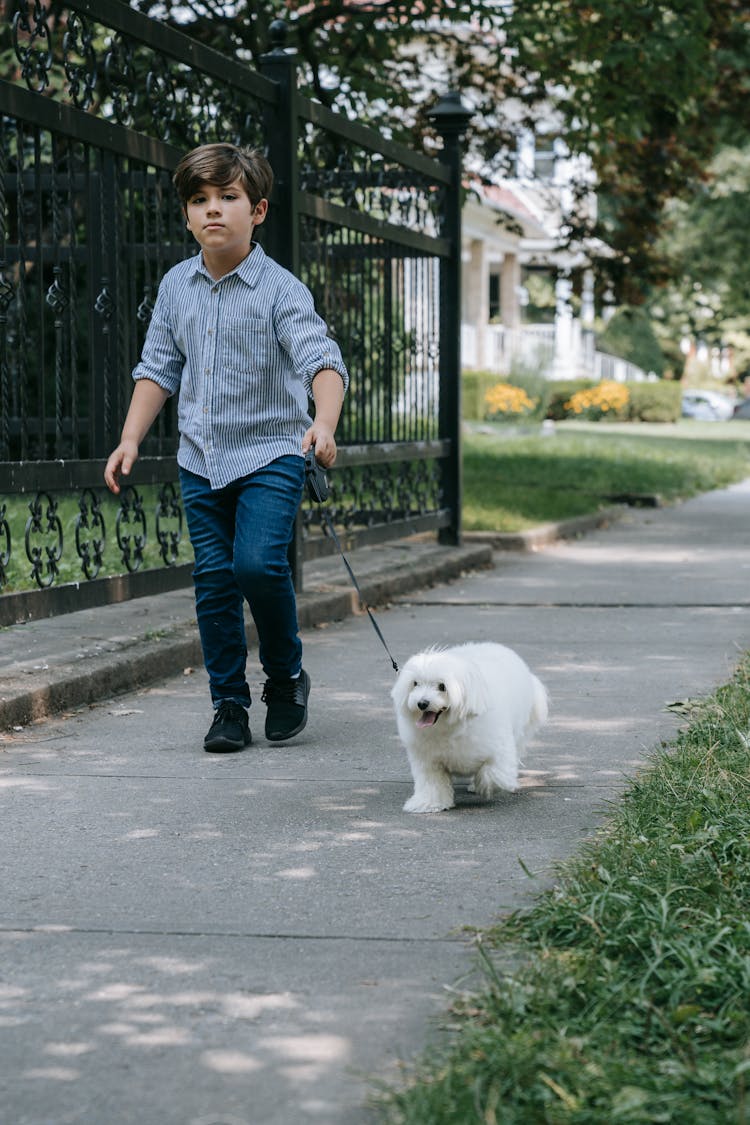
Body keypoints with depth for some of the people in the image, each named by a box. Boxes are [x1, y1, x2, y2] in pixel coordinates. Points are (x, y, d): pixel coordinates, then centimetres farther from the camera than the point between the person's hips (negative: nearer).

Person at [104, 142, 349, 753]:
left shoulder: (281, 289, -11)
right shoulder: (176, 286, 5)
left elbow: (322, 360, -23)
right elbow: (159, 369, 14)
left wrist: (324, 425, -41)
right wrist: (131, 440, 6)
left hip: (271, 454, -5)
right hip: (200, 459, 5)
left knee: (258, 564, -20)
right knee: (214, 582, 5)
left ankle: (286, 677, 5)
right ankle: (230, 704, 16)